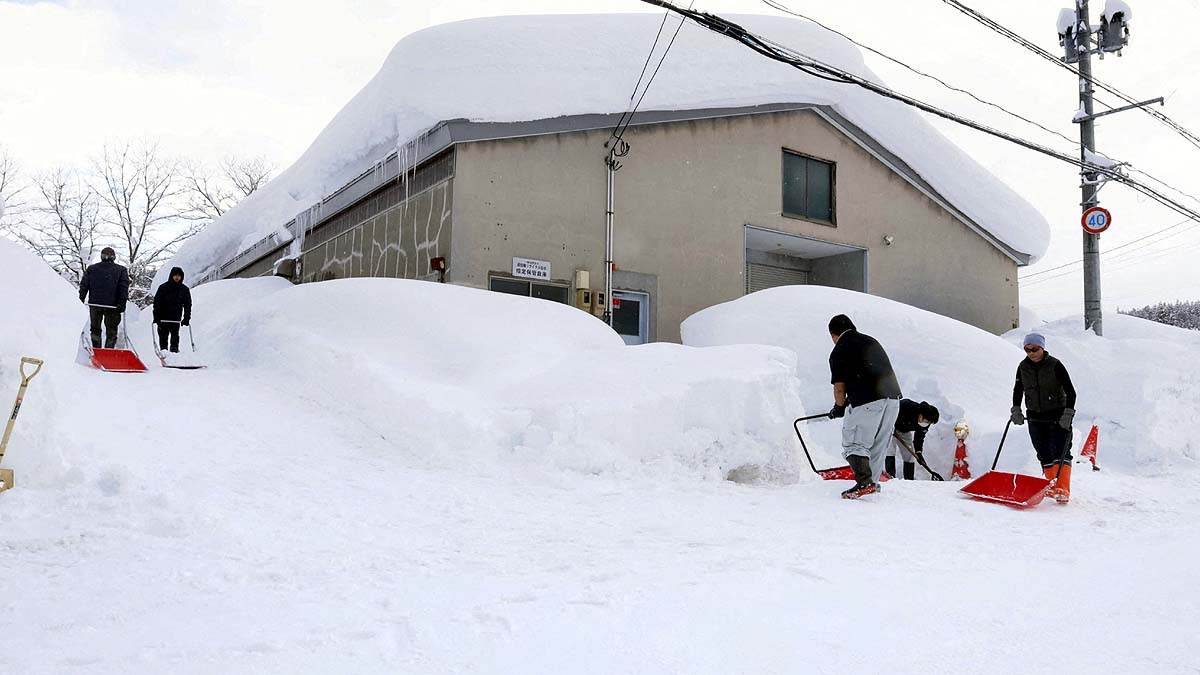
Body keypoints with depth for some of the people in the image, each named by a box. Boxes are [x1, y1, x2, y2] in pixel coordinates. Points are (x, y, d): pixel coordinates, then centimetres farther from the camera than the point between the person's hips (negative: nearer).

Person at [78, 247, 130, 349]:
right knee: (111, 331, 4)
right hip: (112, 305, -2)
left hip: (94, 303, 2)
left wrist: (81, 300, 10)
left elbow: (83, 285, 8)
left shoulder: (91, 269, 10)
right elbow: (124, 287, -6)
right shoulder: (121, 270, 2)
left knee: (95, 329, 14)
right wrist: (122, 302, -10)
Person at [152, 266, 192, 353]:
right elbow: (157, 303, -2)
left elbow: (188, 305, 9)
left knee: (175, 336, -1)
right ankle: (164, 349, 7)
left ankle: (174, 350, 1)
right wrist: (156, 317, -9)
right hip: (163, 319, -1)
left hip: (176, 319, 1)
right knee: (163, 336, 2)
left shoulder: (184, 290, 6)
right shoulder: (163, 287, -1)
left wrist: (186, 318, 0)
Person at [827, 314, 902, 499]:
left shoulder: (839, 352, 2)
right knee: (878, 444, 18)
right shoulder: (872, 342, 22)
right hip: (893, 397, 7)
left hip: (867, 401, -7)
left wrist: (839, 408, 22)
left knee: (854, 444, 0)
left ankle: (864, 482, -15)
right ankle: (873, 481, 23)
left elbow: (839, 388, 1)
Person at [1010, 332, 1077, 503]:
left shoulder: (1055, 365, -11)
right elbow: (1018, 390, 15)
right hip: (1035, 417, 4)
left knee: (1060, 453, -12)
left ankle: (1063, 490, -16)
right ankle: (1052, 486, 17)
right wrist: (1016, 410, 3)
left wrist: (1068, 414, -17)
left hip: (1058, 416, -4)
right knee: (1044, 455, 8)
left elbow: (1070, 392, -9)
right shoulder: (1023, 367, 2)